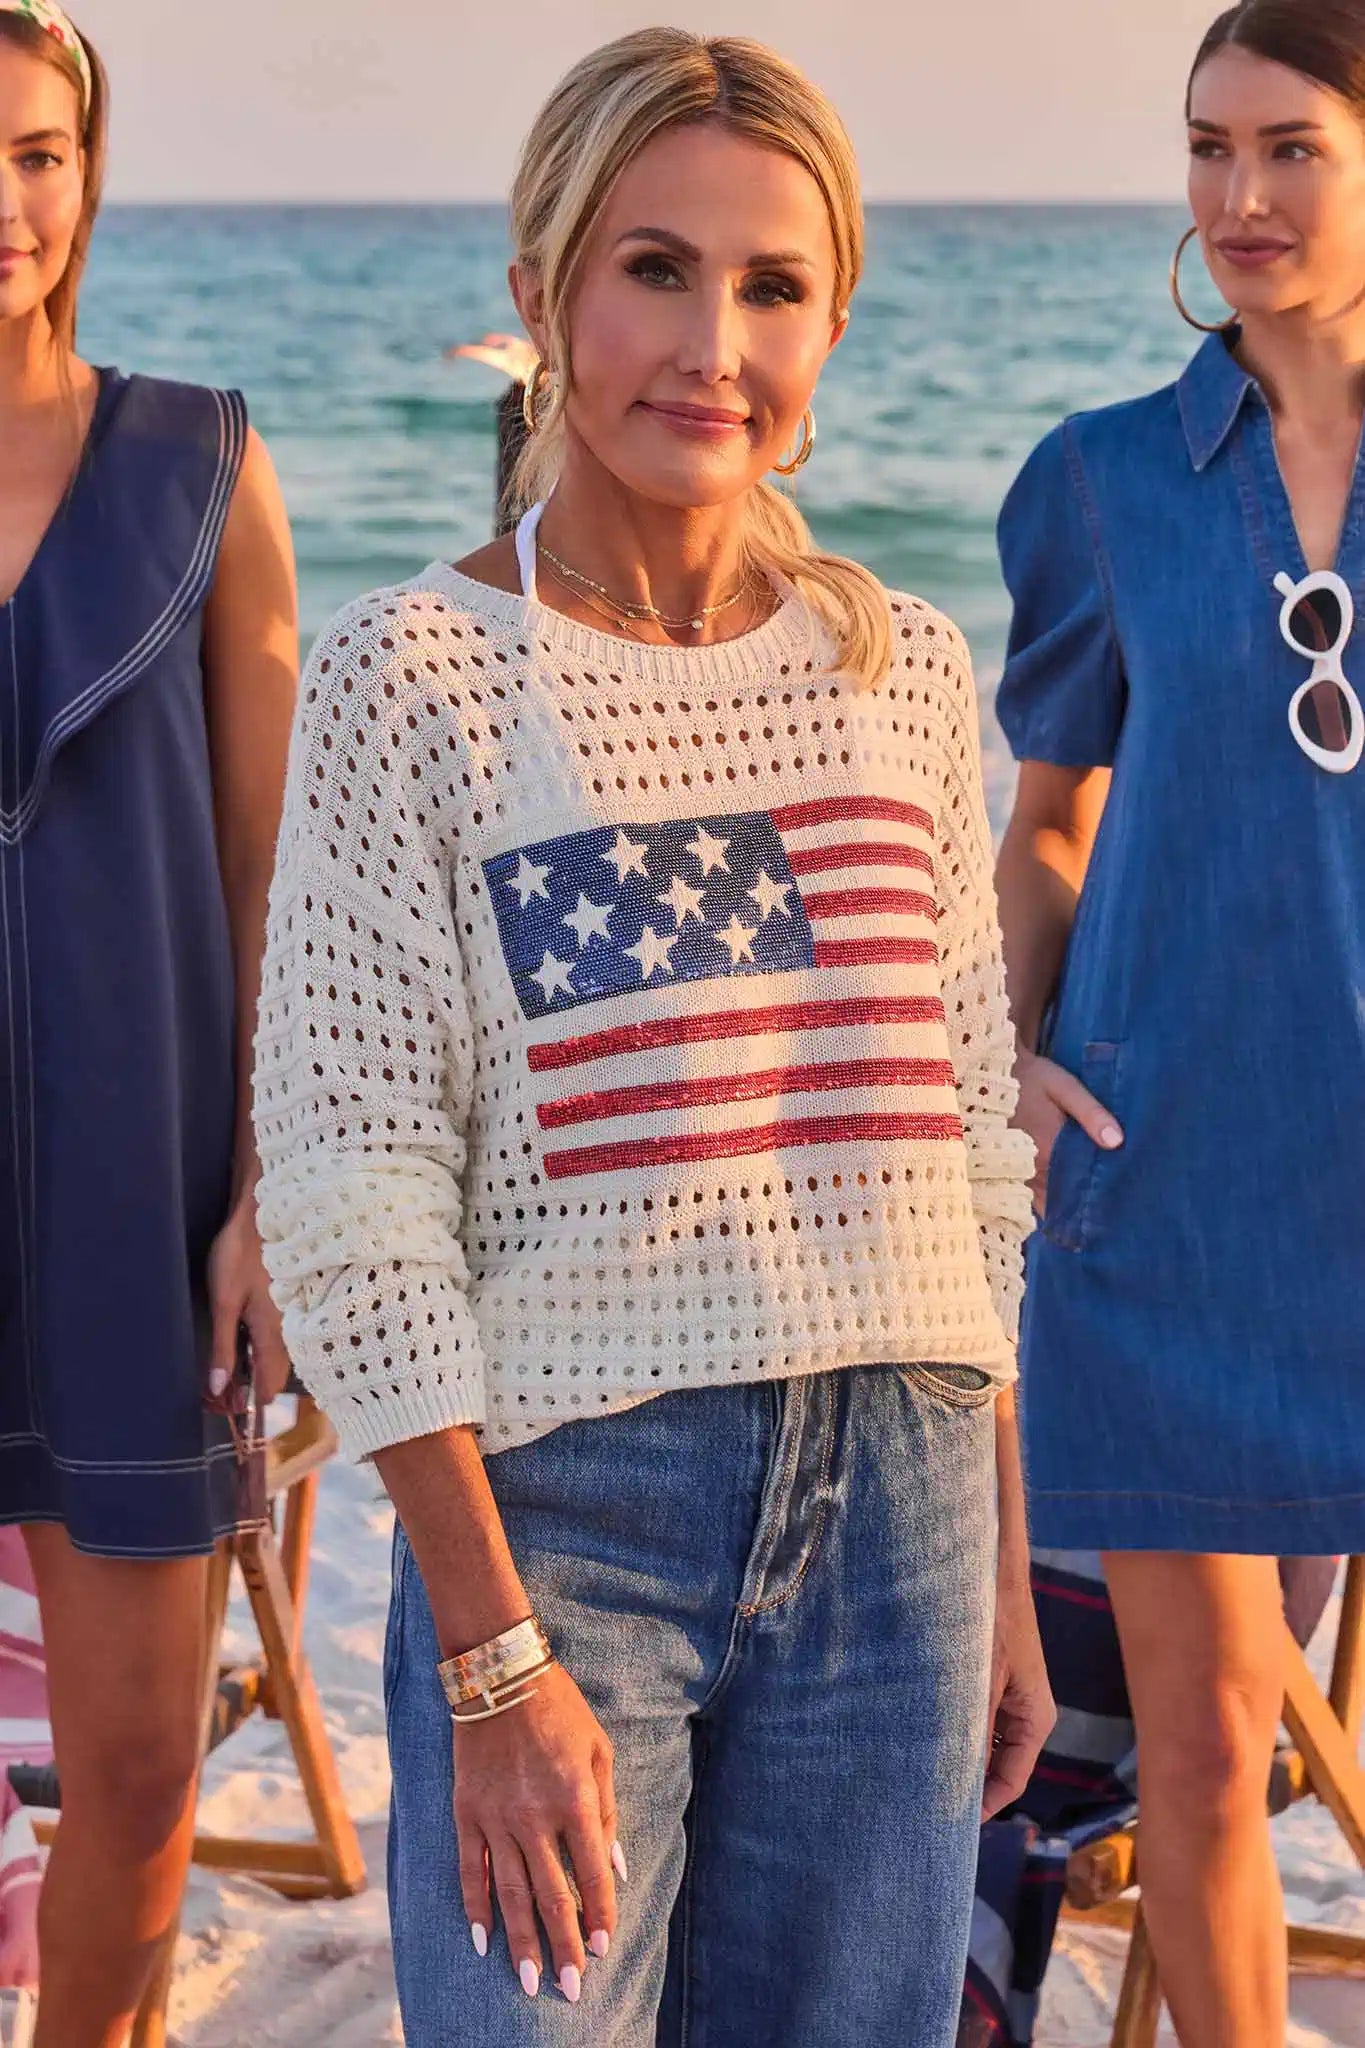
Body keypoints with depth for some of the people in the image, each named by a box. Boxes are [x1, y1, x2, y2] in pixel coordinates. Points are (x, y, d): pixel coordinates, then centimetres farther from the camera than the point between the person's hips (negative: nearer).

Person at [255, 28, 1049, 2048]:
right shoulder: (417, 674, -7)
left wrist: (1003, 1568, 12)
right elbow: (354, 1211, -10)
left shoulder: (906, 669, 7)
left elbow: (972, 1157, 12)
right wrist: (494, 1661, -13)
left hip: (896, 1502, 4)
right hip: (569, 1499, -4)